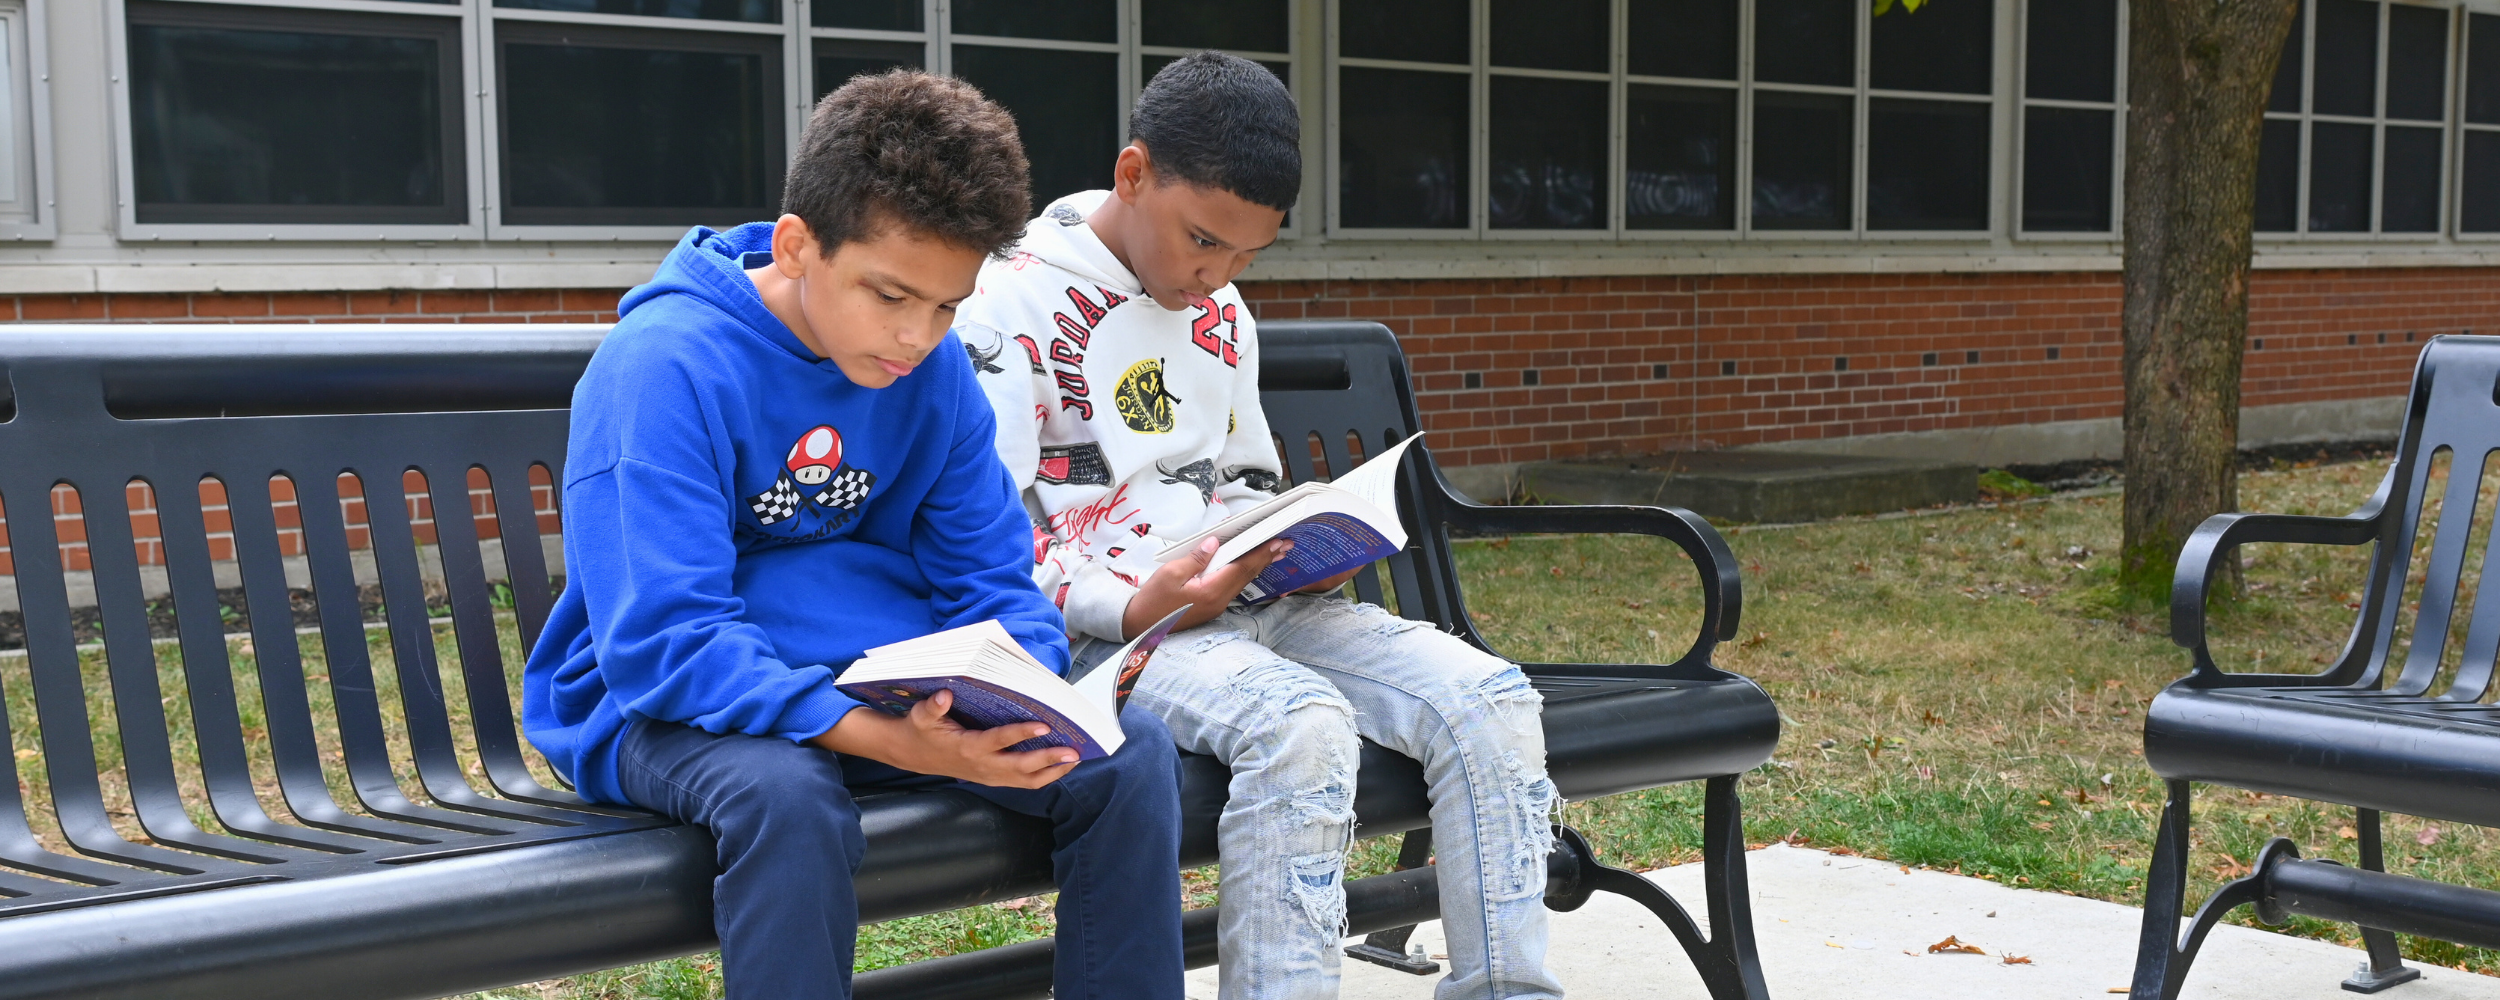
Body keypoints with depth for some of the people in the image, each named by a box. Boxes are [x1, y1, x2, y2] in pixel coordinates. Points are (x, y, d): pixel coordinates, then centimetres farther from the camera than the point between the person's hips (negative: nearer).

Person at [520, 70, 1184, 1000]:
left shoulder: (936, 369, 0)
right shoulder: (664, 366, -20)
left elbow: (990, 580, 4)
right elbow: (663, 645, -26)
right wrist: (887, 742, -38)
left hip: (890, 681, 5)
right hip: (666, 710, -5)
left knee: (1131, 749, -13)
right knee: (786, 794, -38)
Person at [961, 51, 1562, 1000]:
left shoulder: (1222, 312, 18)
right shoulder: (1017, 302, -5)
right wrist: (1130, 605, -22)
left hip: (1244, 601, 7)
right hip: (1106, 629, -7)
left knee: (1489, 699, -14)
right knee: (1301, 722, -36)